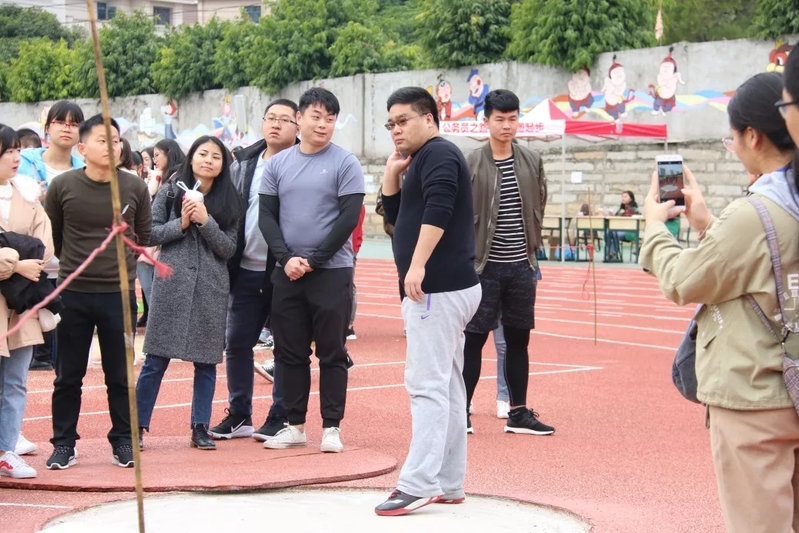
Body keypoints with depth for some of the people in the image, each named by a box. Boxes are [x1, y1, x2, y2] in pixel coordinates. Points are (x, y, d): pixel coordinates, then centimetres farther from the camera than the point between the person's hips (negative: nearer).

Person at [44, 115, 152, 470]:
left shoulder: (135, 187, -4)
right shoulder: (62, 186, -6)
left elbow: (145, 237, 10)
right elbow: (51, 235, 7)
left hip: (119, 294, 0)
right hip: (73, 294, 0)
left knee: (119, 375, 9)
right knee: (68, 375, 8)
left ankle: (123, 441, 20)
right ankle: (64, 443, 18)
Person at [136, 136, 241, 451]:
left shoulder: (228, 201, 7)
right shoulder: (171, 192, 5)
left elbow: (229, 249, 1)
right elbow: (149, 233, 2)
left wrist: (206, 222, -11)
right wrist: (181, 223, -11)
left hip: (211, 288, 2)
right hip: (172, 283, -2)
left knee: (206, 360, 5)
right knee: (156, 359, 0)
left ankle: (200, 428, 13)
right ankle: (139, 425, 7)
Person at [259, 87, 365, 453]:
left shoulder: (345, 163, -2)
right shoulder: (277, 164, 9)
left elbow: (348, 218, -8)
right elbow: (267, 216, 6)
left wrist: (313, 261, -11)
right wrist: (286, 258, -8)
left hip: (331, 272, -4)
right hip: (287, 272, 4)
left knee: (331, 353, 0)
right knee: (289, 352, 7)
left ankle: (331, 428, 4)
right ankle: (295, 426, 15)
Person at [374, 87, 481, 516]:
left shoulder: (438, 154, -8)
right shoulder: (420, 161, 23)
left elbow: (437, 211, -22)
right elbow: (395, 215, 24)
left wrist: (417, 265, -28)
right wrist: (393, 172, 12)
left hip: (438, 290, -11)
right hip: (445, 289, 11)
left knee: (427, 385, -13)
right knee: (447, 385, 10)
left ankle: (419, 484, -15)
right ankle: (449, 484, 14)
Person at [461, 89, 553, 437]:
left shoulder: (532, 162, 6)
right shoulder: (471, 164, -6)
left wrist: (532, 246, 12)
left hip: (521, 267, 4)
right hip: (485, 266, -4)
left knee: (518, 340, 10)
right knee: (474, 339, -1)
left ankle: (519, 413, 17)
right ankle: (462, 411, 6)